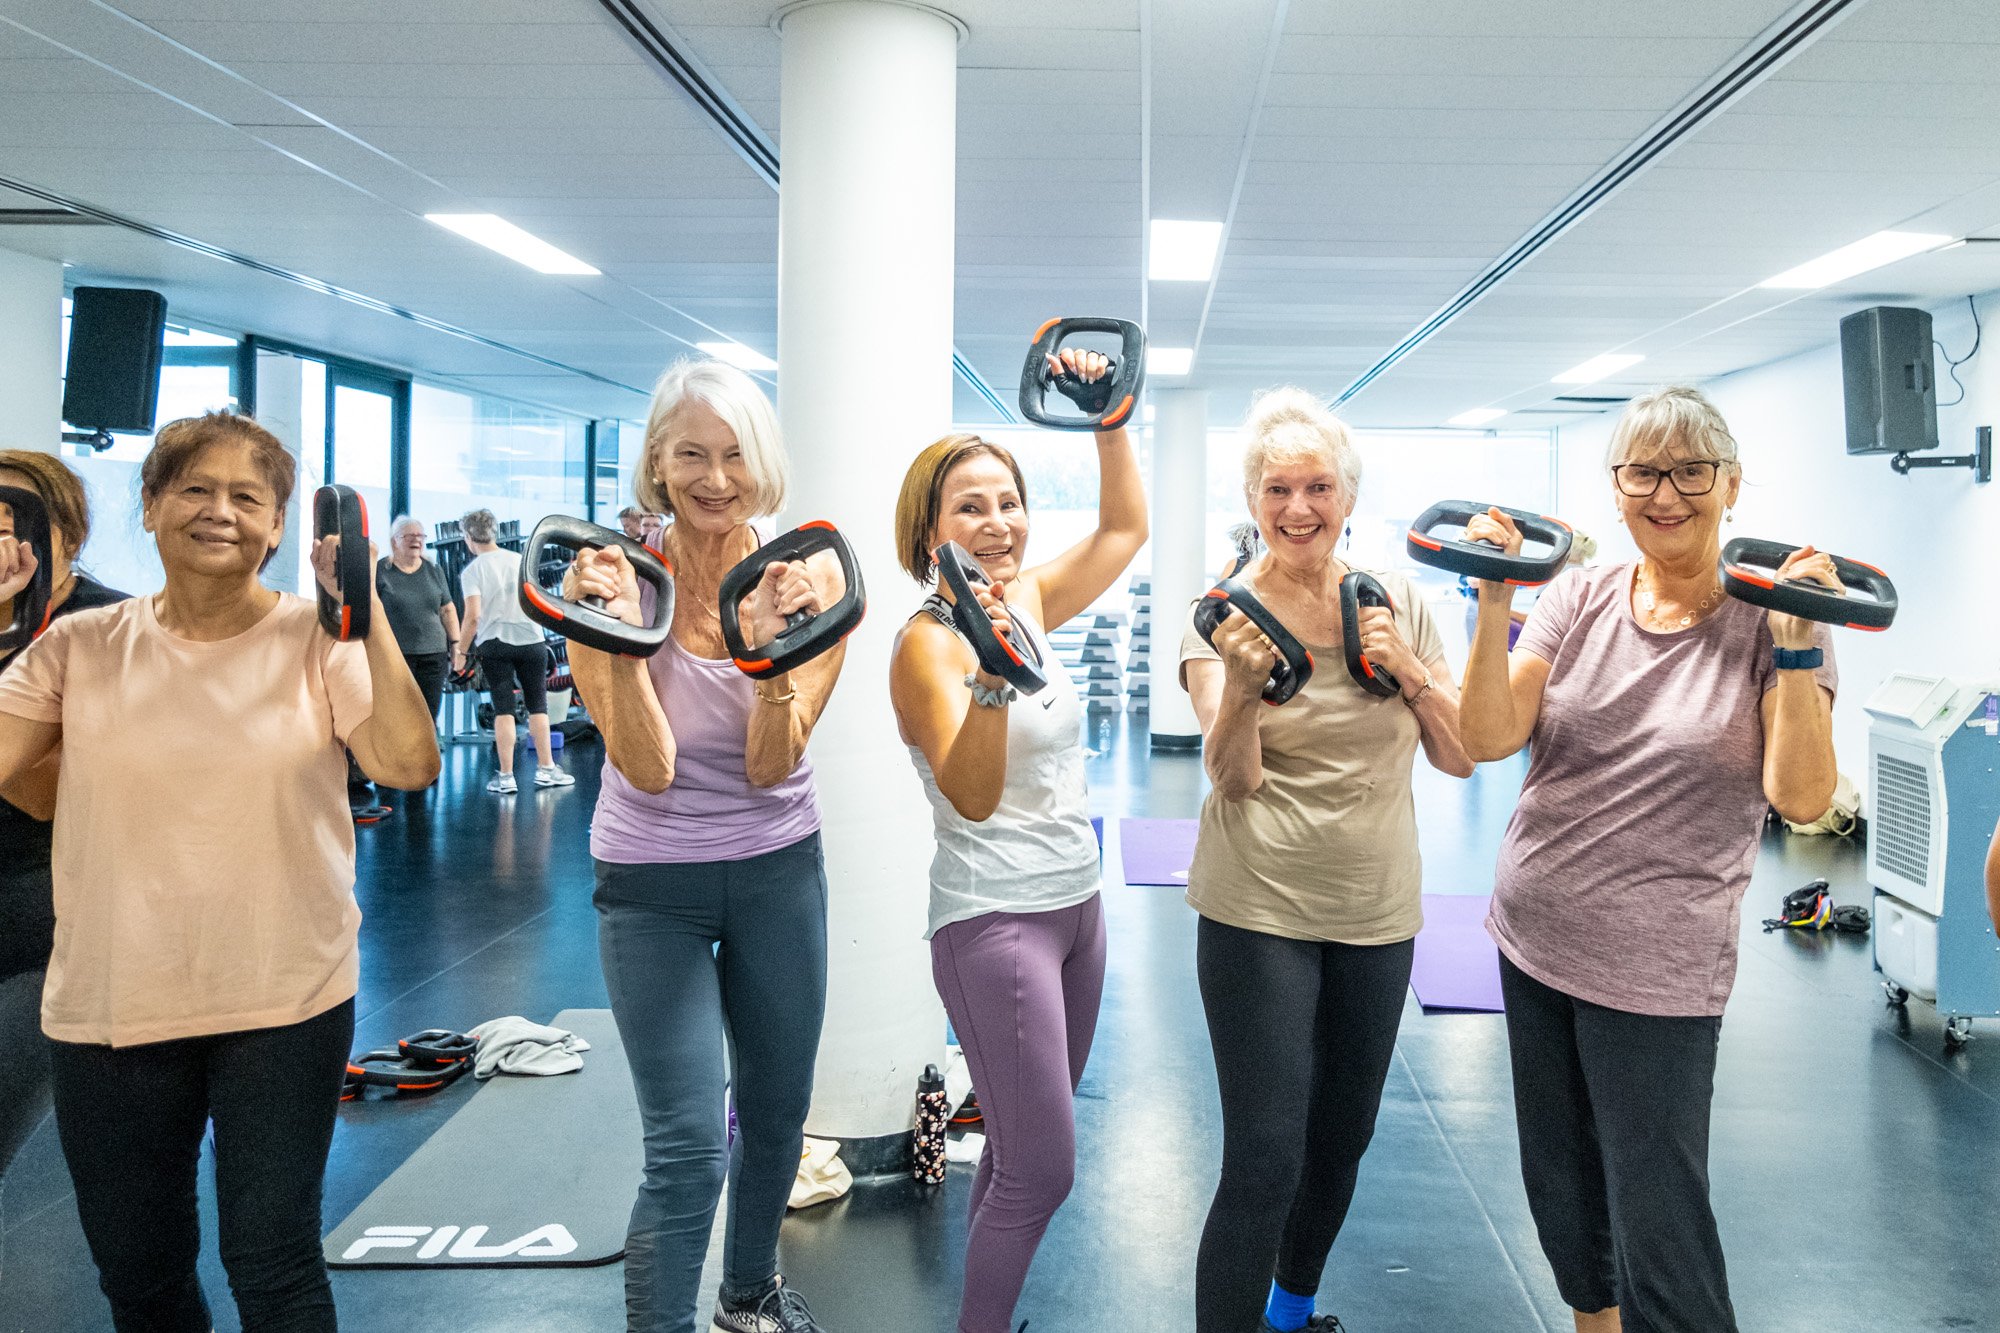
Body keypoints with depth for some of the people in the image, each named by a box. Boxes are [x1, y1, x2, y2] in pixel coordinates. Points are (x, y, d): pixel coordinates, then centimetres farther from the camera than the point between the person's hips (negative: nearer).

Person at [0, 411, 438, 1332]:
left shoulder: (319, 641, -6)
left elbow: (408, 764, -19)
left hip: (285, 1003, -3)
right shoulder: (79, 646, 2)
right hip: (107, 1008, 3)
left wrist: (370, 616, -24)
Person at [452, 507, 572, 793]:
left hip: (494, 643, -2)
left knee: (503, 708, 1)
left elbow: (473, 616, -13)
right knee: (538, 705, 9)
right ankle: (546, 768, 12)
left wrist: (460, 651, -4)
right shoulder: (521, 559, 6)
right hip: (531, 640, 2)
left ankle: (506, 776, 2)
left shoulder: (472, 570, -5)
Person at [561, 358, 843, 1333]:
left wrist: (772, 648, -32)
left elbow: (770, 767, -15)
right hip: (653, 885, -3)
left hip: (779, 872, 3)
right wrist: (620, 636, -34)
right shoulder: (614, 578, -14)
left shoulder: (806, 583, -9)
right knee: (687, 1150, -8)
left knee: (778, 1110, 18)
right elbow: (649, 769, -20)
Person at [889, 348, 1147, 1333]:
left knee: (1025, 1147, 18)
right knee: (1042, 1170, -5)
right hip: (993, 919, -8)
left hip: (1074, 901, 8)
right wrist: (990, 679, -41)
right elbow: (973, 797, -27)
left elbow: (1126, 527, 15)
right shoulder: (928, 644, -16)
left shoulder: (1030, 603, 4)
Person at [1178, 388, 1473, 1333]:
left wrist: (1410, 670, -15)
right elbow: (1234, 780, -17)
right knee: (1265, 1160, -8)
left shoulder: (1397, 601, 2)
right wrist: (1241, 685, -36)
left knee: (1342, 1137, 19)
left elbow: (1461, 758, 1)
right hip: (1259, 910, -4)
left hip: (1377, 910, 4)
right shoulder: (1226, 610, -8)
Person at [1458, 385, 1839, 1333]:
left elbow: (1801, 798, -16)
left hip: (1657, 970, -4)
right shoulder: (1580, 599, 0)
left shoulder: (1772, 621, -7)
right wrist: (1496, 600, -18)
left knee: (1658, 1230, 2)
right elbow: (1489, 739, -10)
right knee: (1560, 1191, 21)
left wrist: (1798, 646, -22)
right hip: (1533, 937, 4)